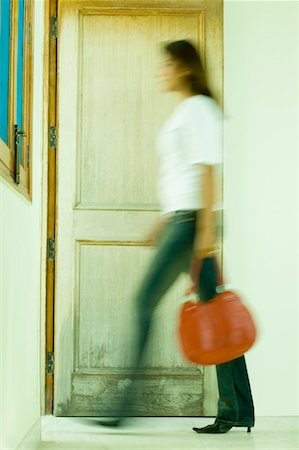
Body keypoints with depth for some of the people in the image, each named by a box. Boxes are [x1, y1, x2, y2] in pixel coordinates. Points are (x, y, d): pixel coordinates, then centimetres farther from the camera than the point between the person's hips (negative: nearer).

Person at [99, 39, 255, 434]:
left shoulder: (199, 108, -6)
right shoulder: (184, 111, 23)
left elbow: (206, 169, -14)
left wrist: (206, 228, -20)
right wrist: (164, 222, 24)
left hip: (192, 219, -10)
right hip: (183, 220, 10)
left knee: (146, 301, -8)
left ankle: (127, 404, -3)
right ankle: (237, 409, 10)